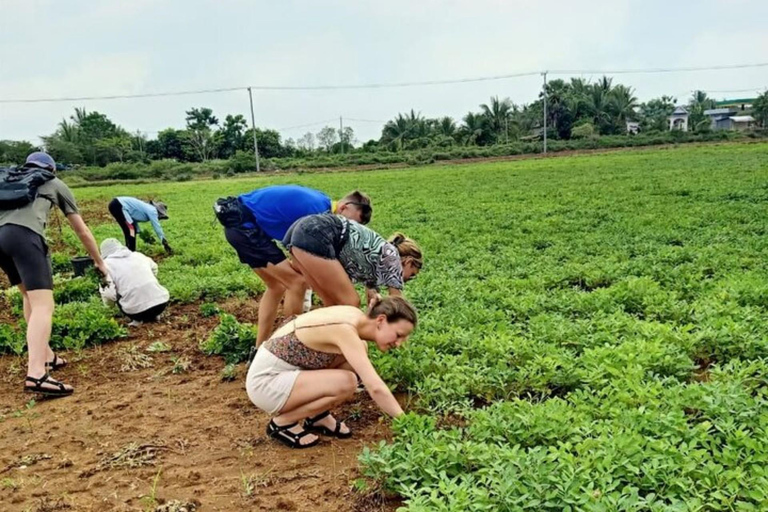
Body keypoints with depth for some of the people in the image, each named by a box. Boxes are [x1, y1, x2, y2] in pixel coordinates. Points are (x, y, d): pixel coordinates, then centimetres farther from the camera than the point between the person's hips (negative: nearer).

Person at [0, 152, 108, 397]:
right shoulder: (55, 183, 27)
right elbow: (82, 231, 32)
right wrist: (99, 262, 44)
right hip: (23, 234, -5)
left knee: (30, 295, 22)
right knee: (43, 304, -12)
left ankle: (45, 356, 24)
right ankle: (36, 374, -27)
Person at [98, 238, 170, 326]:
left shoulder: (106, 263, 5)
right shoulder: (138, 255, 18)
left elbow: (108, 294, -4)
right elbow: (154, 268, 36)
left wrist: (108, 302, 18)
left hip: (136, 310, -4)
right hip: (161, 302, 4)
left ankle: (137, 319, 8)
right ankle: (152, 315, 18)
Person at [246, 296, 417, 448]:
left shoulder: (356, 318, -2)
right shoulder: (345, 330, -28)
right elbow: (375, 388, -33)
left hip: (284, 370, 9)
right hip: (265, 382, -9)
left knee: (360, 350, 0)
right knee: (346, 383, -26)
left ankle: (319, 415, 10)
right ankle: (282, 422, -4)